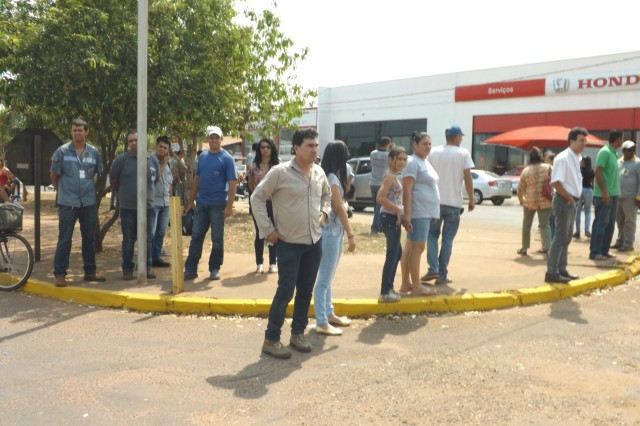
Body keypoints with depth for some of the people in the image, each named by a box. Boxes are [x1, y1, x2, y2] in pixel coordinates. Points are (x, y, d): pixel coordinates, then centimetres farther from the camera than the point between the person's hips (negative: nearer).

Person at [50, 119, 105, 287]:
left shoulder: (94, 152, 4)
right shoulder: (62, 151, -4)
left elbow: (99, 172, 16)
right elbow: (54, 175, 4)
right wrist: (62, 191, 11)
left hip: (89, 202, 3)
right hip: (68, 203, -3)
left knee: (89, 238, 11)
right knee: (64, 239, 0)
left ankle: (90, 271, 22)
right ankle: (59, 273, 8)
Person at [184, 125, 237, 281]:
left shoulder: (227, 158, -6)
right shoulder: (202, 156, 10)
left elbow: (232, 183, -11)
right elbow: (196, 179, 16)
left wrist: (229, 206, -18)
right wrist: (191, 200, 12)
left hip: (218, 204, -5)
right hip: (201, 203, 5)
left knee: (217, 239, 5)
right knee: (196, 236, 5)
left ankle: (215, 269, 16)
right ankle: (190, 269, 10)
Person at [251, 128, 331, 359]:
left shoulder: (319, 172, 4)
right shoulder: (280, 172, -14)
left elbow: (327, 194, 25)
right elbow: (257, 198, -8)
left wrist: (324, 212, 6)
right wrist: (267, 229, -11)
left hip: (314, 241, 6)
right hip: (289, 243, -6)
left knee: (306, 291, 13)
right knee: (285, 292, -4)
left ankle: (298, 333, 28)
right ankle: (271, 339, 8)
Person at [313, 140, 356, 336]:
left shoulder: (329, 177, 12)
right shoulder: (332, 178, -16)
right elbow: (339, 208, -17)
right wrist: (351, 234, -15)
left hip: (334, 231, 10)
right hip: (329, 231, -10)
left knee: (327, 277, 19)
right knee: (324, 279, -3)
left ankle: (329, 314, 31)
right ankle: (321, 323, 4)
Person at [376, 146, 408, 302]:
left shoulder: (395, 176, 15)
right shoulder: (390, 176, -15)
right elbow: (380, 198, -25)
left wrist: (400, 212, 8)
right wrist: (398, 210, -20)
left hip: (393, 218, 11)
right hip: (390, 218, -11)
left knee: (397, 253, 19)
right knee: (392, 255, -5)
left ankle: (389, 288, 29)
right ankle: (385, 293, 2)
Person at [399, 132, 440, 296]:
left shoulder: (425, 162, 18)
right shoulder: (412, 162, -12)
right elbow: (407, 190, -19)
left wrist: (431, 212, 22)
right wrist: (407, 215, -25)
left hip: (425, 212, 10)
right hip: (418, 212, -10)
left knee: (410, 247, 12)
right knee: (417, 248, -7)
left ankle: (405, 283, 18)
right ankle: (416, 287, -3)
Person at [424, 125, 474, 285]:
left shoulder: (434, 152, 2)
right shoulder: (463, 153, -3)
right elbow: (468, 178, -6)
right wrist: (471, 200, 4)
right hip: (454, 202, -1)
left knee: (432, 235, 13)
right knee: (448, 239, 6)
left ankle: (433, 269, -2)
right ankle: (442, 275, 7)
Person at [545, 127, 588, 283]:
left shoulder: (576, 158, 13)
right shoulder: (562, 158, -16)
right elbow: (555, 182, -24)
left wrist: (574, 199, 10)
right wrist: (569, 198, -16)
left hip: (572, 202, 9)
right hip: (564, 202, -9)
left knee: (567, 238, 14)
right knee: (560, 238, -7)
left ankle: (561, 269, 23)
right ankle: (552, 272, -3)